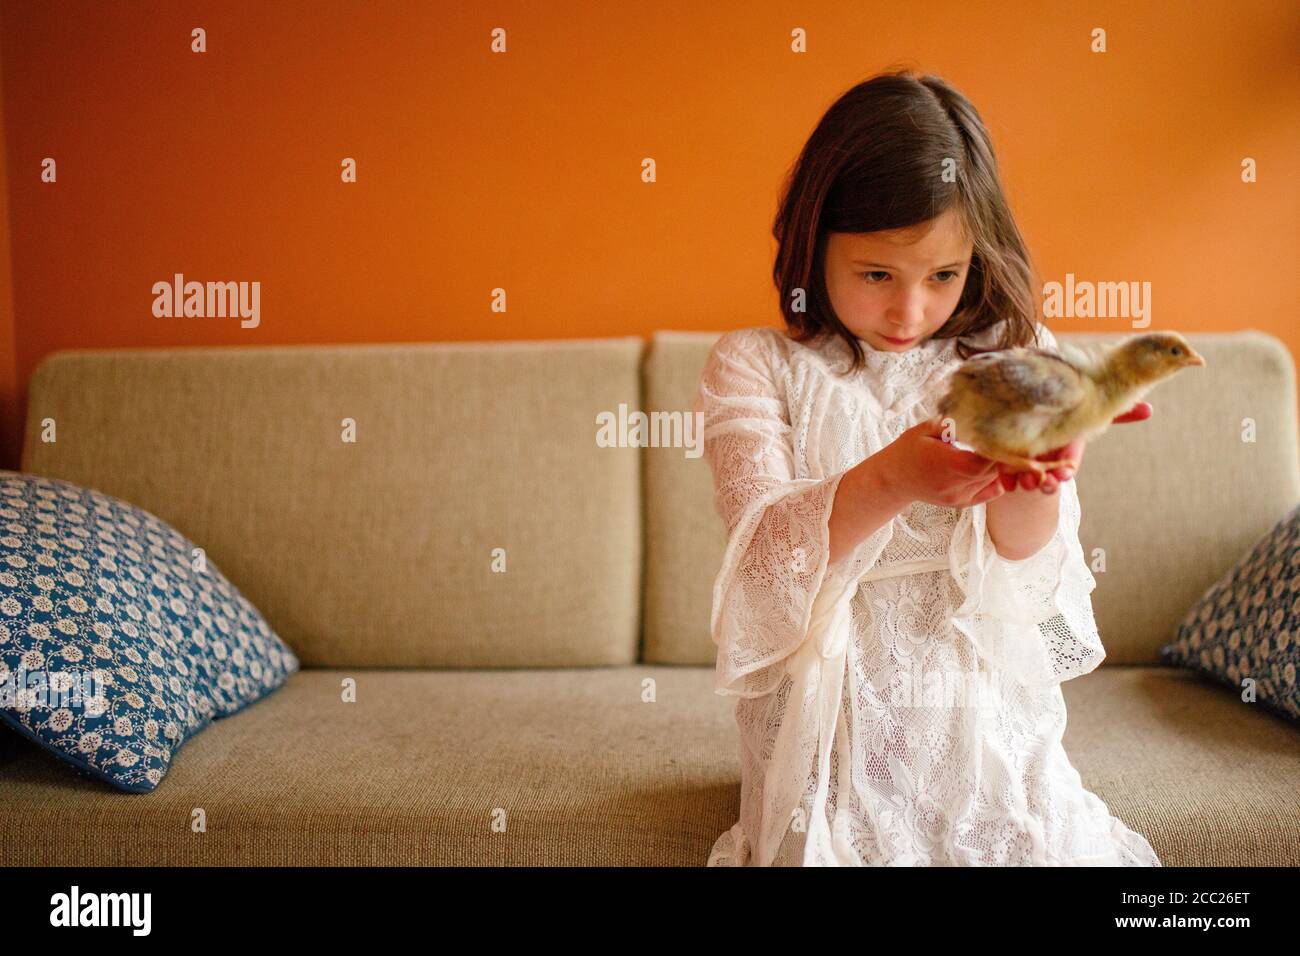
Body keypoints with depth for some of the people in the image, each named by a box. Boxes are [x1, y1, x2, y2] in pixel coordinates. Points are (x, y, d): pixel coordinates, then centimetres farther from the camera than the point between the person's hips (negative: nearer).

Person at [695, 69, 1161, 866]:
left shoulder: (1012, 357, 1)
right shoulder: (754, 367, -3)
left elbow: (1022, 560, -7)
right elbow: (766, 551, -16)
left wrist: (1033, 483, -30)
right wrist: (887, 482, -35)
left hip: (982, 701, 2)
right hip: (831, 704, -1)